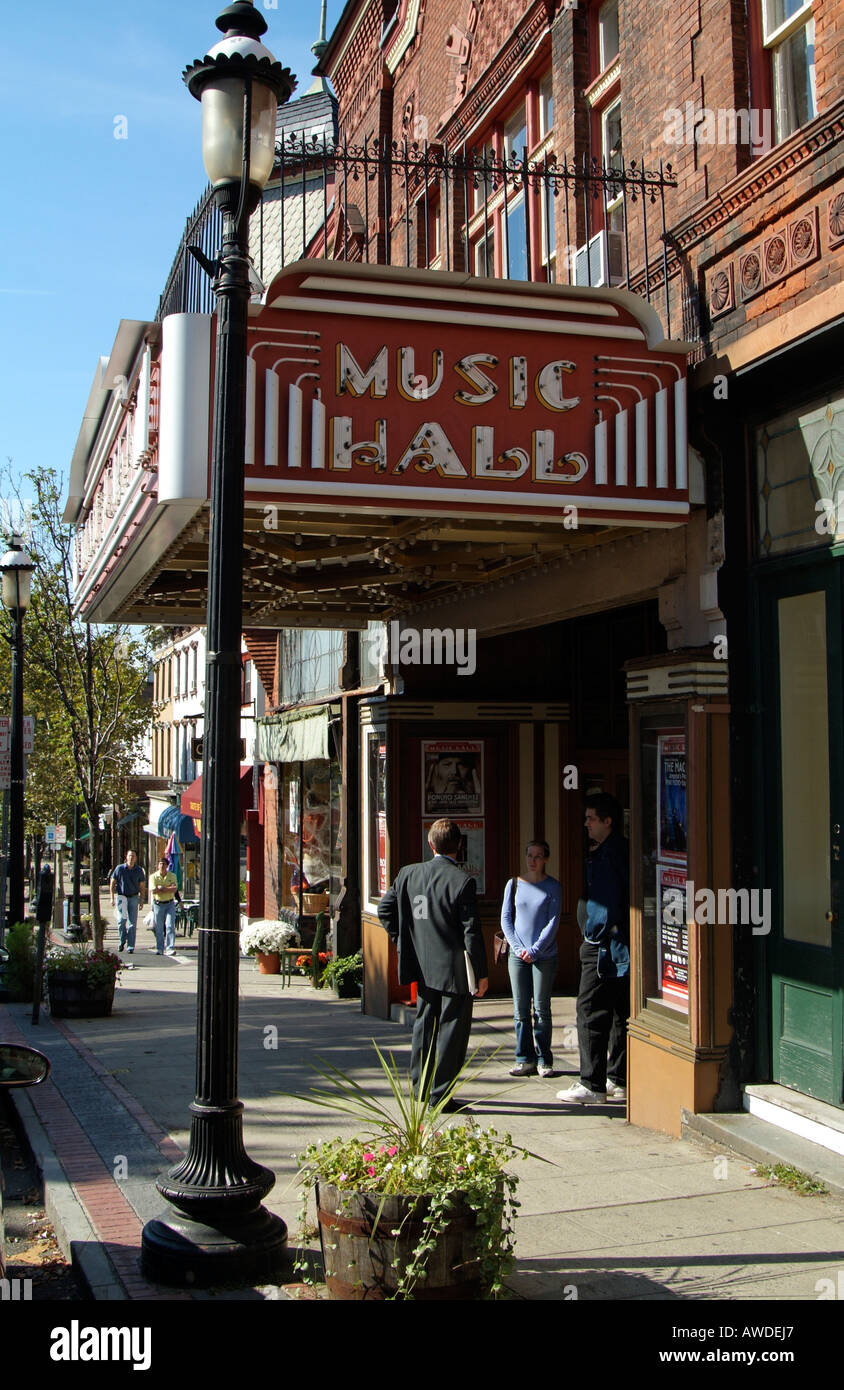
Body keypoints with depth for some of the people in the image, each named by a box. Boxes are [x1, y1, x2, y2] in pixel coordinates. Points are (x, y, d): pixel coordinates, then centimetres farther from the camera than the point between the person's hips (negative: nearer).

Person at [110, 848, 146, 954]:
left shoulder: (139, 870, 3)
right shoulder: (119, 868, -2)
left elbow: (142, 887, 8)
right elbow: (112, 883, 5)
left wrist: (141, 900, 2)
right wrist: (112, 898, -1)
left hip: (134, 898, 1)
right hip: (121, 897, -1)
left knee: (132, 923, -2)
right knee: (121, 919, -10)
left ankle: (131, 946, 2)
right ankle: (122, 940, 15)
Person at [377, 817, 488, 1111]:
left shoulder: (408, 874, 1)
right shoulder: (462, 881, -15)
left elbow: (385, 909, 6)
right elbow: (471, 932, -14)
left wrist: (403, 941, 15)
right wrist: (481, 973, -7)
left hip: (423, 967, 5)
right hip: (454, 970, -5)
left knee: (424, 1025, 18)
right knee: (451, 1030, 4)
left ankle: (420, 1086, 26)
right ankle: (440, 1095, 8)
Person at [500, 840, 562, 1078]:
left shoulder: (553, 886, 1)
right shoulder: (514, 884, 6)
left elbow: (553, 922, -4)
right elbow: (506, 919, 6)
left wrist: (534, 950, -11)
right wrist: (518, 948, -6)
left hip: (544, 955, -2)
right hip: (518, 956, 2)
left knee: (541, 1009, 2)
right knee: (521, 1010, 3)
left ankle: (544, 1060, 11)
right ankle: (525, 1060, 10)